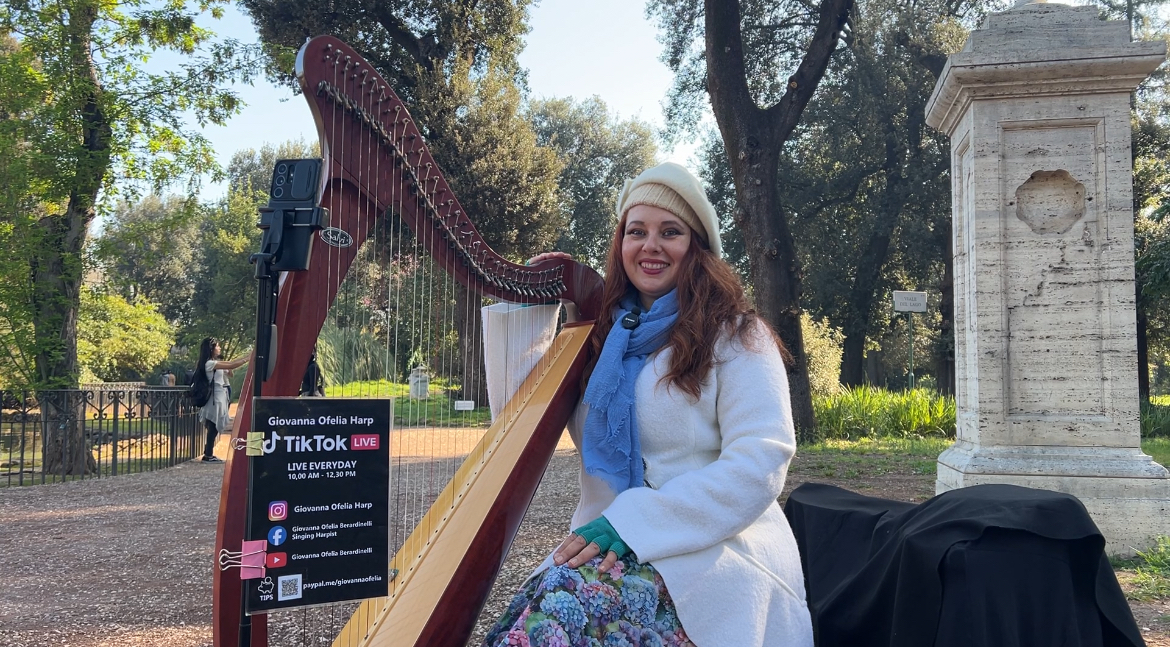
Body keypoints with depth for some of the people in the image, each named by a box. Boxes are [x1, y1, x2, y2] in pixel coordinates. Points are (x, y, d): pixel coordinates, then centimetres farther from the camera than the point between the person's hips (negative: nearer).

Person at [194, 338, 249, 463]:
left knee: (214, 428, 11)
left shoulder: (214, 362, 15)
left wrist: (248, 355, 7)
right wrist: (249, 358, -16)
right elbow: (231, 366, -21)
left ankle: (208, 454, 14)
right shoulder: (209, 363, -15)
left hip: (219, 397, 10)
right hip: (216, 398, -10)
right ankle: (208, 455, -3)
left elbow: (230, 363, 15)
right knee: (213, 428, -6)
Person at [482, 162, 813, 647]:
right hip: (608, 544, 4)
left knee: (567, 601, -32)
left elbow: (759, 465, -12)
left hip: (714, 548, -4)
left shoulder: (734, 336, 0)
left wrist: (633, 522, -19)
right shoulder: (601, 338, 15)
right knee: (538, 605, -29)